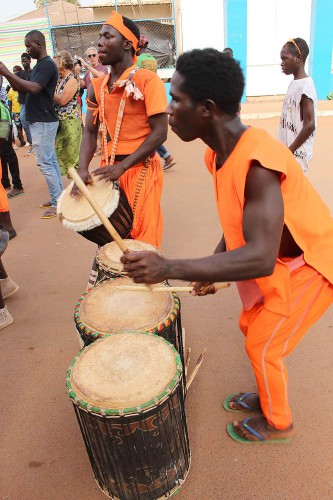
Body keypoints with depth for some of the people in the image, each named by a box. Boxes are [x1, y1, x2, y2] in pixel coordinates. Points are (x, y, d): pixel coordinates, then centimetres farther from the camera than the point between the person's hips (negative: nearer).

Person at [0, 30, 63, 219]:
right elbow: (23, 88, 17)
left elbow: (33, 88, -26)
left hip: (43, 122, -10)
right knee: (51, 160, 12)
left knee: (45, 162, -8)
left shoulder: (47, 64, -13)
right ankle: (59, 198, 19)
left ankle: (58, 203, -3)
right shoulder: (40, 65, 17)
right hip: (43, 121, 10)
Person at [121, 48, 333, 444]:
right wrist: (214, 265, -2)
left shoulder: (256, 162, -35)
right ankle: (267, 397, 45)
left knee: (262, 346, 4)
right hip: (279, 257, 8)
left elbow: (261, 258, -42)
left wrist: (169, 269, -42)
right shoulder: (219, 154, -6)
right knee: (251, 327, 19)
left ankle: (277, 424, 33)